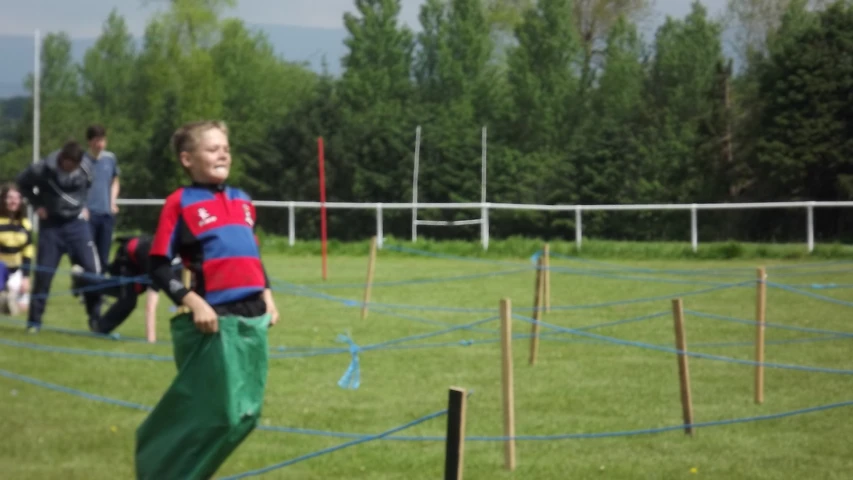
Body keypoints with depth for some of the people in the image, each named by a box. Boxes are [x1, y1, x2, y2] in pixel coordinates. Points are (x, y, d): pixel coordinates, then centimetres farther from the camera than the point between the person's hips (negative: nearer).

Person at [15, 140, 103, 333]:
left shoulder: (86, 167, -11)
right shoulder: (43, 169, -19)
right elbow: (22, 182, 1)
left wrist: (83, 205, 7)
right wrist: (37, 205, -3)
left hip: (77, 223, 2)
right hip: (51, 224, -2)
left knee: (92, 270, -6)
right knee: (43, 273, -2)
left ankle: (96, 318, 6)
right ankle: (34, 322, 9)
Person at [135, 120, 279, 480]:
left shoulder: (242, 201, 16)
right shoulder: (180, 203, -4)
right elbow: (159, 266, -7)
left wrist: (267, 297, 13)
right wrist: (193, 303, -18)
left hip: (254, 319, 7)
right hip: (214, 321, -7)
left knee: (245, 414, 8)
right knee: (214, 413, -8)